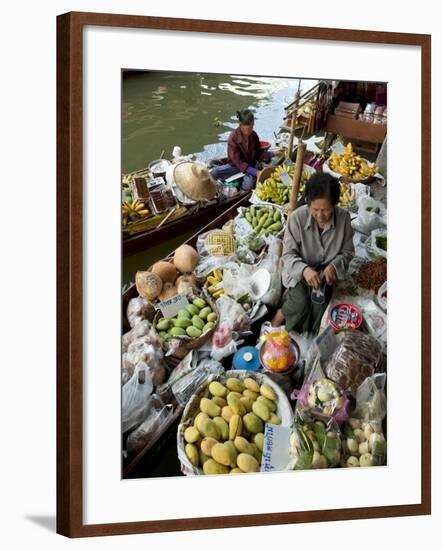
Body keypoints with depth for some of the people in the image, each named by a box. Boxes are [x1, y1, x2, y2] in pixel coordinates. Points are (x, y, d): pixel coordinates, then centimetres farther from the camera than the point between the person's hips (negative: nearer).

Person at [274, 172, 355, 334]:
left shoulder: (344, 218, -15)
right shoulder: (297, 218, -21)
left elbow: (347, 252, -1)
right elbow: (288, 254, -13)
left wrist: (333, 266, -22)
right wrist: (304, 269, -33)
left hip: (326, 271, 2)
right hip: (300, 270, -2)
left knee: (320, 300, -26)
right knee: (300, 303, -28)